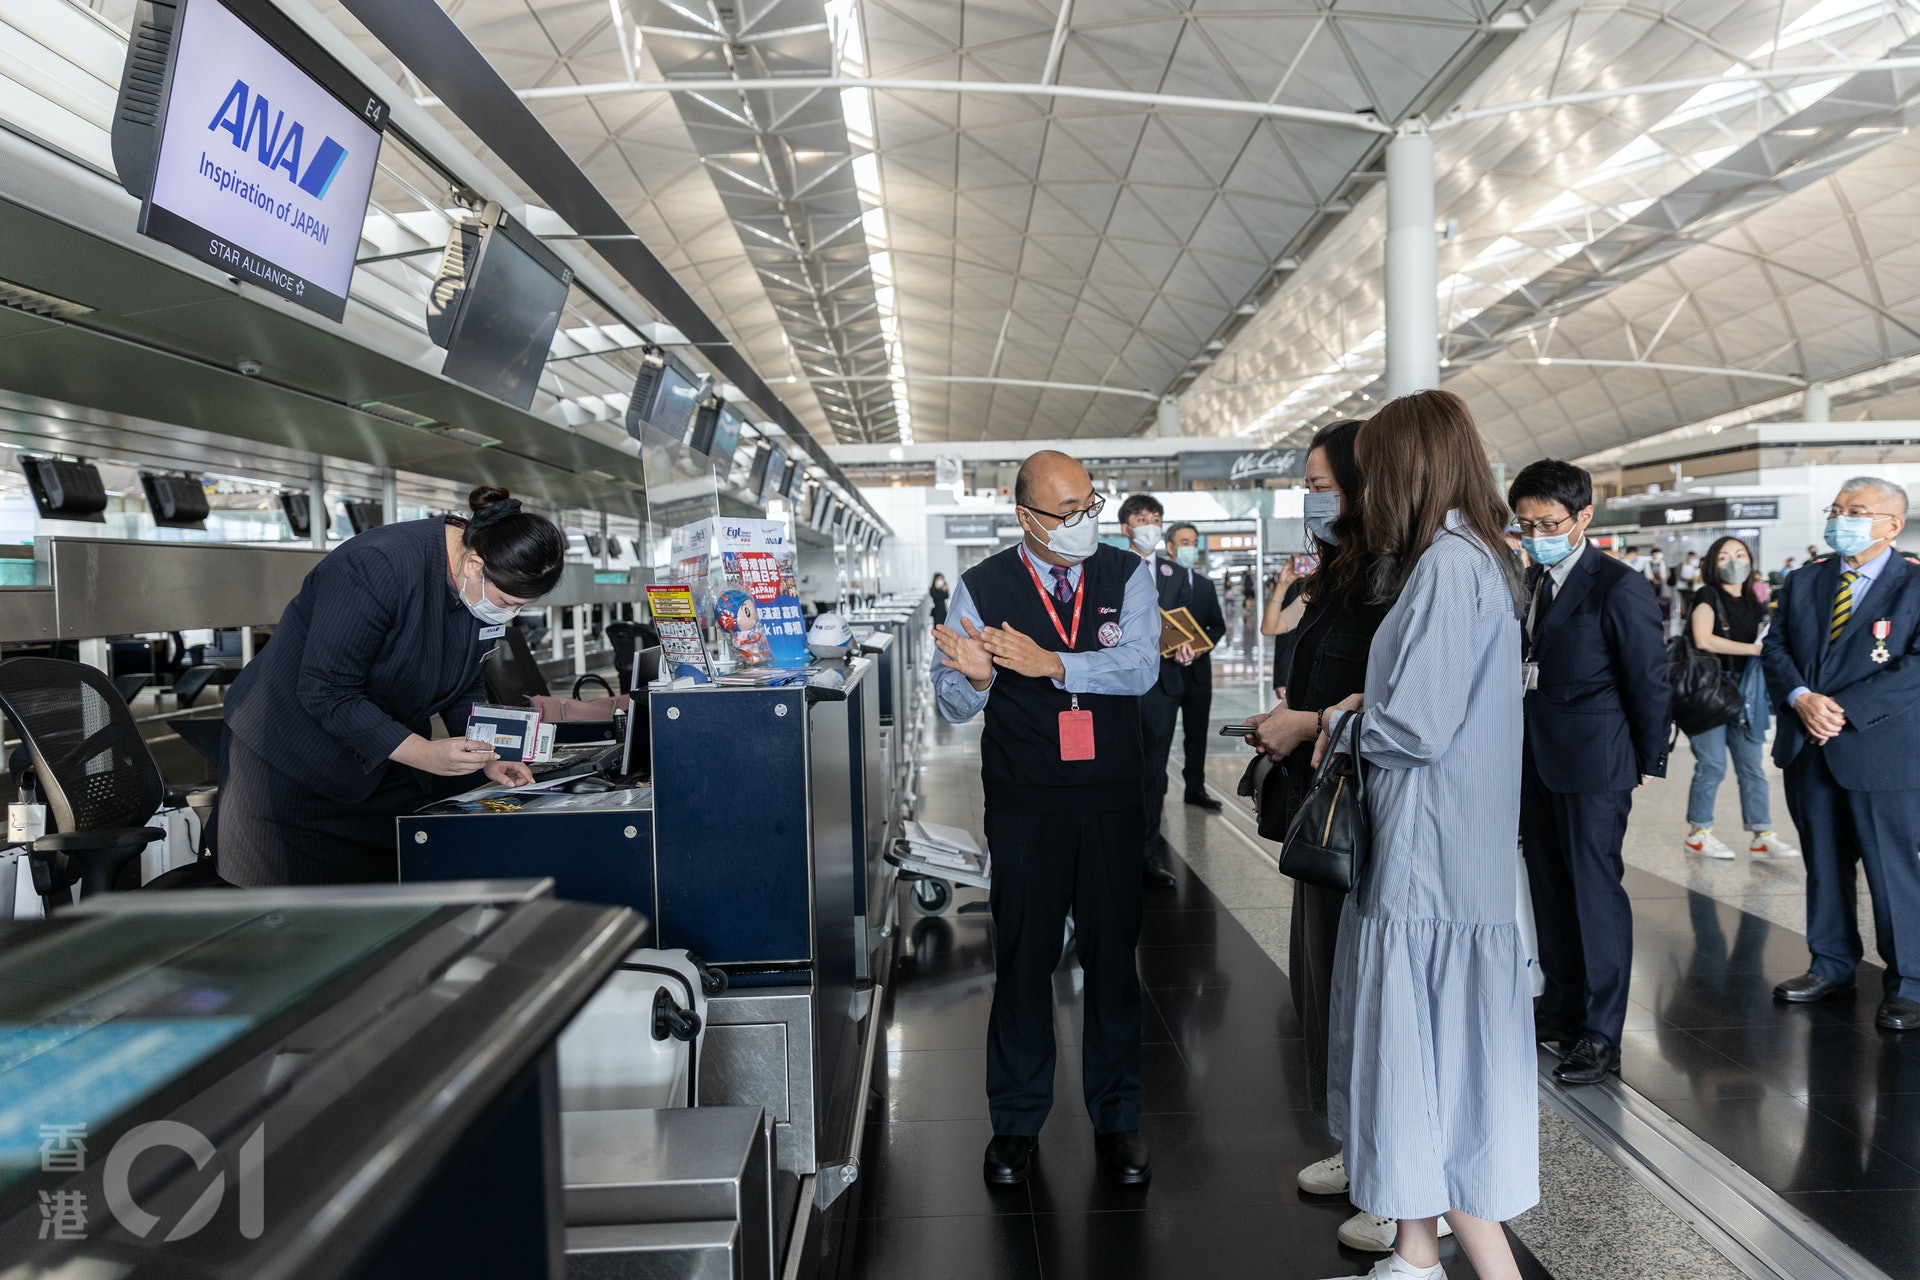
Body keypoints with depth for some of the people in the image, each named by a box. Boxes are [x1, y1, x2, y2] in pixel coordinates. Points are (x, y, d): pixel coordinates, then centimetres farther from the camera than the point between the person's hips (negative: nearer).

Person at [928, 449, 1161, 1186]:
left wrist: (1050, 663, -24)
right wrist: (974, 675, -26)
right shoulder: (982, 588, -2)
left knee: (1113, 956, 11)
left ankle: (1117, 1119, 28)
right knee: (1022, 960, 8)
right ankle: (1016, 1123, 25)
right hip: (1024, 804, -1)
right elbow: (952, 705, -3)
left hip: (1111, 800, 1)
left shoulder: (1127, 576, 1)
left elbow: (1140, 669, -13)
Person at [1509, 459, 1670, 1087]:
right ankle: (1562, 1004, 29)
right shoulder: (1528, 582, 10)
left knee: (1595, 889, -1)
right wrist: (1517, 745, 7)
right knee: (1549, 885, 15)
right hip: (1534, 760, 7)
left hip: (1592, 763, -7)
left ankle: (1600, 1033, 9)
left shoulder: (1620, 588, -11)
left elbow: (1650, 683, -8)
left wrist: (1649, 764, -4)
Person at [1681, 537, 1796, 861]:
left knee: (1753, 767, 5)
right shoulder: (1707, 596, -4)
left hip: (1743, 694, 6)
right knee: (1712, 765, -4)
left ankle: (1762, 835, 10)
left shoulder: (1754, 605, 14)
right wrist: (1754, 649, -19)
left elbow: (1763, 645, 20)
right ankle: (1698, 834, 6)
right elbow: (1703, 639, -19)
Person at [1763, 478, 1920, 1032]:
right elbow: (1774, 646, 7)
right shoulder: (1804, 580, 10)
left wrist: (1845, 710, -19)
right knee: (1823, 864, 14)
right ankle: (1831, 965, 27)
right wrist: (1801, 697, -11)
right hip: (1808, 749, 5)